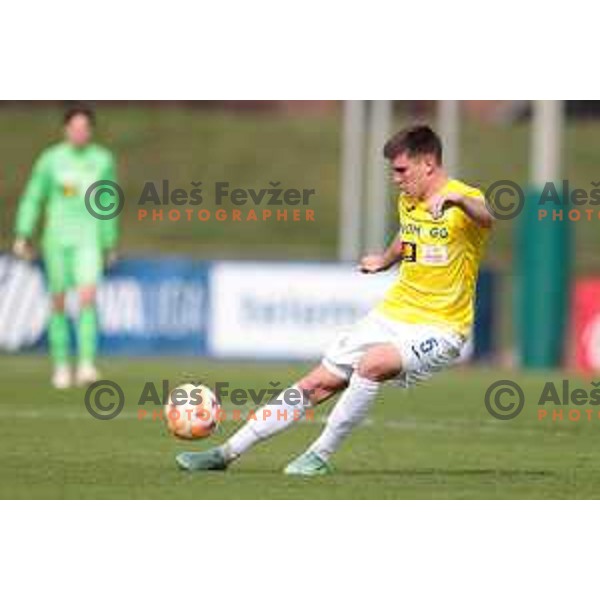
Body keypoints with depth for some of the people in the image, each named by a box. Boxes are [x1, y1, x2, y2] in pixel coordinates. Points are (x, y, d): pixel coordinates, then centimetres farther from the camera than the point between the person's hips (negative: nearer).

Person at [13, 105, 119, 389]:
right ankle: (61, 365, 16)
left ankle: (87, 364, -21)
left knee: (88, 297, -17)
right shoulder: (51, 159, 1)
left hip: (89, 238, 0)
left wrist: (109, 245, 17)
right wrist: (22, 235, -2)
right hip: (57, 237, 0)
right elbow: (32, 198, 6)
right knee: (58, 301, 5)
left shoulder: (102, 160, 6)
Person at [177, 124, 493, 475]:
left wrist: (456, 199, -61)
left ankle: (321, 457, -20)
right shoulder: (407, 202, 9)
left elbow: (485, 217, -42)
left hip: (440, 328, -7)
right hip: (392, 315, 7)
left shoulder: (463, 201, -16)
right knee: (314, 386, 3)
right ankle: (228, 453, 9)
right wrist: (386, 260, 43)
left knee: (371, 364, -34)